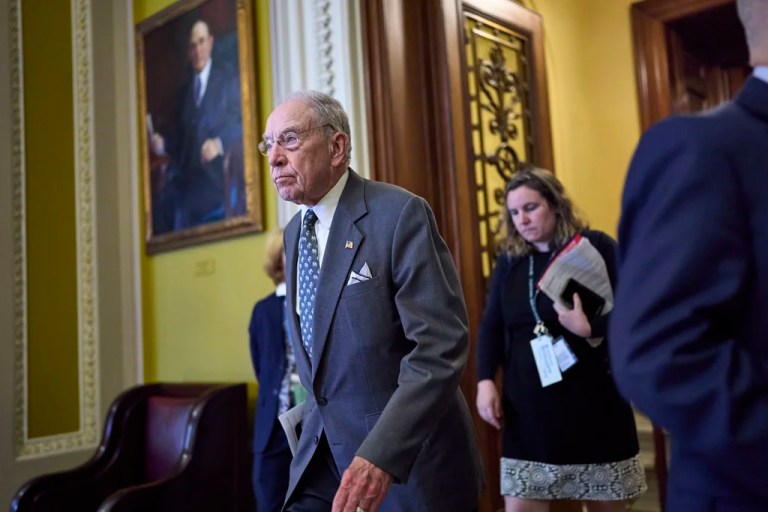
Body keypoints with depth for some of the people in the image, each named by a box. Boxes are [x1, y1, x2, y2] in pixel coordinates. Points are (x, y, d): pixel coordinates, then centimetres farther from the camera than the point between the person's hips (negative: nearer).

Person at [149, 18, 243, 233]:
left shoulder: (228, 76, 5)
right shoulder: (186, 88, 25)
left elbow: (241, 122, -5)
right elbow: (182, 134, 22)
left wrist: (219, 143, -22)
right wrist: (163, 145, 1)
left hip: (219, 170, -5)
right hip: (189, 173, 5)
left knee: (184, 208, -29)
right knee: (164, 202, -24)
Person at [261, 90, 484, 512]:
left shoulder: (400, 214, -16)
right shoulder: (293, 232, 7)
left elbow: (441, 347, -23)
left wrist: (381, 455, -30)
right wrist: (318, 416, 17)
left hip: (407, 454, -6)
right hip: (325, 449, 6)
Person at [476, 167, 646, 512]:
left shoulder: (595, 247, -4)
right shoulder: (508, 260, 8)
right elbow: (491, 327, 7)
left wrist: (589, 329, -25)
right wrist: (485, 380, -6)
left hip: (592, 405, -2)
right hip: (529, 411, 3)